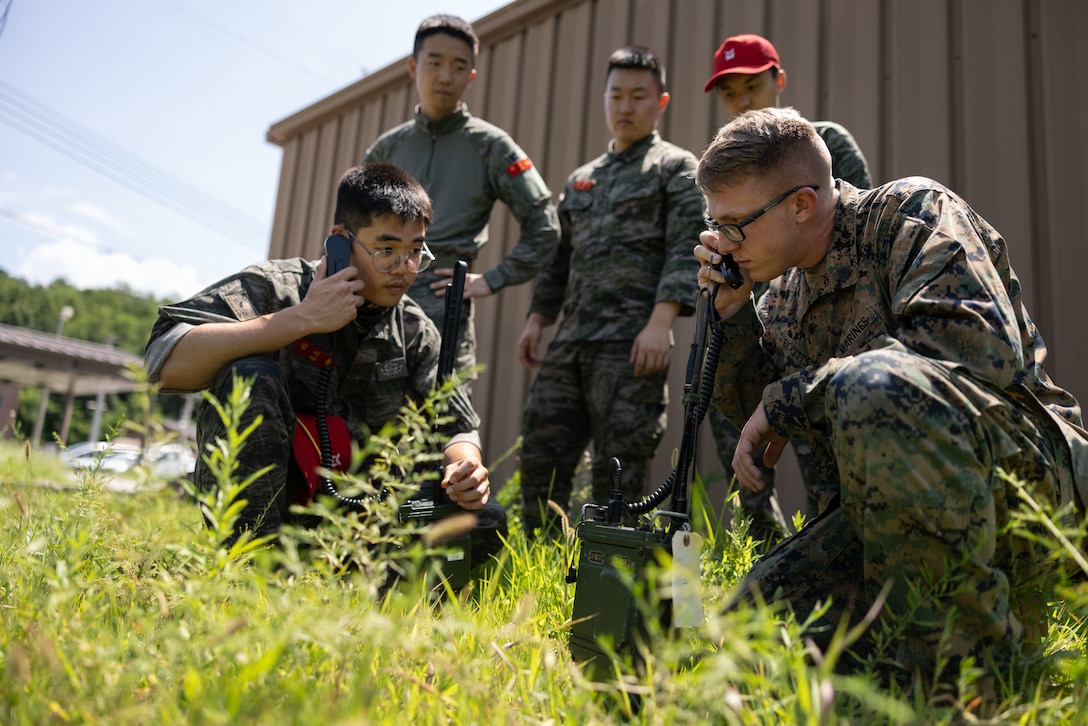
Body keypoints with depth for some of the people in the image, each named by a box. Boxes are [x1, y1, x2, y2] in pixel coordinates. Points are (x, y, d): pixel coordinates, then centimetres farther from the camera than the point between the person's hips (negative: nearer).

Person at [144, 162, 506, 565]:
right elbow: (166, 364, -28)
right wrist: (302, 319, -31)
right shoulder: (274, 287, -13)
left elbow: (456, 425, 3)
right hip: (252, 500, -4)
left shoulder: (415, 331, 1)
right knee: (252, 375, -31)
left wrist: (466, 465, -22)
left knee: (486, 522, -14)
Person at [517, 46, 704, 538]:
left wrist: (660, 322, -19)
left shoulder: (675, 167, 6)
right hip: (571, 340, 6)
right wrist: (536, 319, 14)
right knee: (540, 455, 3)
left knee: (617, 464, -5)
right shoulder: (581, 180, 25)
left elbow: (686, 252, -6)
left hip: (632, 341, -6)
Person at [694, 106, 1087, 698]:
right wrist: (731, 311, 0)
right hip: (881, 510, 7)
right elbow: (751, 412, 15)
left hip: (1023, 464, -6)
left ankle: (972, 654, -18)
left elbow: (983, 345, -25)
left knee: (873, 385, -37)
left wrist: (788, 397, -21)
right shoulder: (786, 291, 13)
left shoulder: (910, 211, -7)